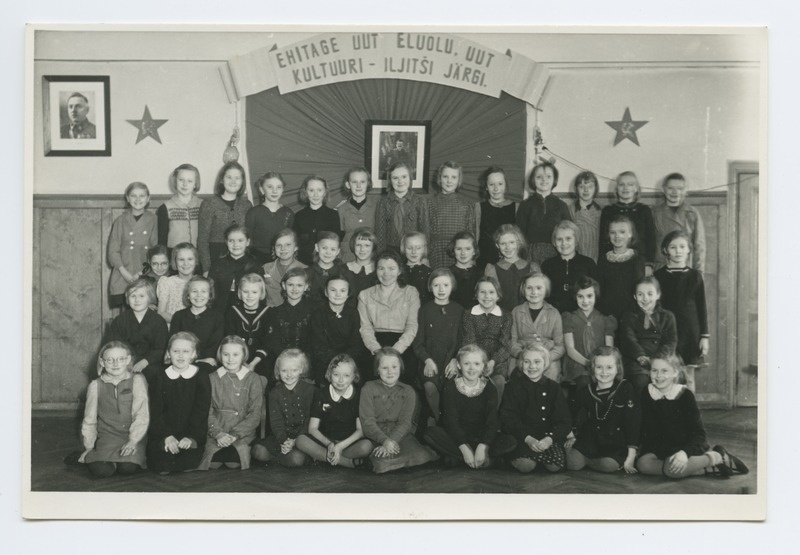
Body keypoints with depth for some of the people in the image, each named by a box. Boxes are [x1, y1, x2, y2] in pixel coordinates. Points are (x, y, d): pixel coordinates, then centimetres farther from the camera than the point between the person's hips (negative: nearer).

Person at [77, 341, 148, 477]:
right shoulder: (95, 386, 6)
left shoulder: (137, 380, -1)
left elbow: (141, 414, -6)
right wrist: (89, 447, 11)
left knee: (128, 468, -28)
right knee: (101, 470, -23)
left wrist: (133, 441, -14)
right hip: (107, 437, 2)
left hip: (132, 437, -2)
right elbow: (89, 420, 14)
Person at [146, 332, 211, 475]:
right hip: (162, 435, 1)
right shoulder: (160, 378, 7)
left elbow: (201, 411, -3)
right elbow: (155, 412, 1)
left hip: (192, 437, -1)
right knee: (161, 468, -22)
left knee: (188, 465, -25)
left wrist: (191, 436, -16)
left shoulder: (201, 377, 4)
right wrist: (167, 436, -14)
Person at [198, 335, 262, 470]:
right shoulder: (212, 378, 10)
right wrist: (218, 433, -13)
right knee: (213, 462, -28)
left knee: (234, 462, -30)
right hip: (216, 432, 1)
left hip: (243, 432, -1)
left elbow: (255, 414, 0)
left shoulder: (253, 379, 5)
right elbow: (207, 411, 4)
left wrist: (235, 434, -13)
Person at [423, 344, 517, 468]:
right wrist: (464, 448, -23)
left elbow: (492, 422, -9)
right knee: (430, 433, -29)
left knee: (511, 442, -24)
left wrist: (482, 446, -26)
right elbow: (451, 420, -11)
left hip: (481, 438, 1)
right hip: (456, 438, -1)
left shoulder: (489, 389, 1)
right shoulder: (451, 387, -2)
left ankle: (455, 457, -25)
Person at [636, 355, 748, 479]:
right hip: (663, 448, 6)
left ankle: (718, 457, -11)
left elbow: (698, 433, -16)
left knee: (672, 469, -35)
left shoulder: (685, 395, -13)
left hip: (688, 445, -5)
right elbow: (646, 429, 3)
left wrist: (684, 453, -34)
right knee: (643, 464, -25)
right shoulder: (646, 394, -3)